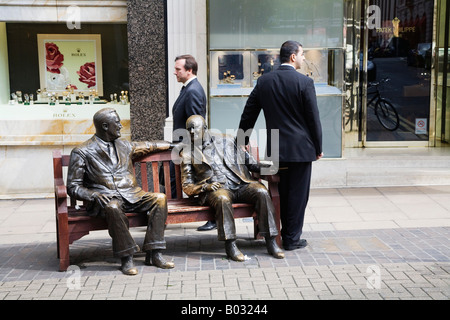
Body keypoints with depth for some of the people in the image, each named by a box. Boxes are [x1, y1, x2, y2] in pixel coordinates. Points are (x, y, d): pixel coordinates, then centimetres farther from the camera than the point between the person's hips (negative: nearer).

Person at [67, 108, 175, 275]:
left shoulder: (124, 145, 17)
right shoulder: (82, 152, 2)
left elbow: (149, 145, 37)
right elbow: (73, 186, -1)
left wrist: (172, 144, 46)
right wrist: (95, 196, -19)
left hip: (131, 196, 5)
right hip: (105, 199, -5)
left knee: (160, 198, -20)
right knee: (113, 207, -40)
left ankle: (154, 254, -20)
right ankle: (126, 258, -27)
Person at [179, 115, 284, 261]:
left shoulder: (227, 140, 18)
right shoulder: (188, 154, 15)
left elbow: (249, 161, 21)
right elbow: (187, 186, 11)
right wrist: (205, 186, -9)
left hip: (241, 184, 2)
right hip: (216, 189, -2)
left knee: (262, 192, -27)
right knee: (222, 199, -37)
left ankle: (271, 241, -23)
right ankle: (230, 246, -30)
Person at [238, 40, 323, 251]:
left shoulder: (264, 81, 3)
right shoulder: (304, 82, -10)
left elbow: (248, 114, 7)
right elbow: (313, 118, -8)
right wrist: (318, 148, 2)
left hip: (275, 148, 5)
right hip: (301, 148, -4)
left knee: (280, 193, 16)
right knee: (298, 194, 6)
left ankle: (282, 235, 27)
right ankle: (292, 239, 13)